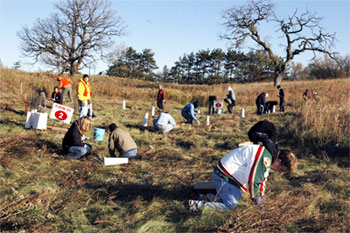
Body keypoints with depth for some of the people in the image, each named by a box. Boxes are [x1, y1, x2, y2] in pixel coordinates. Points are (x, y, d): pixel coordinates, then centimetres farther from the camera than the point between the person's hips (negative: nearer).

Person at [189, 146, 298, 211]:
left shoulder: (267, 158, 11)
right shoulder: (265, 157, -24)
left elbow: (262, 176, 25)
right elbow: (252, 179, -25)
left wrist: (261, 194, 22)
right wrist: (255, 198, -10)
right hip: (224, 175, -11)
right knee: (232, 205, -14)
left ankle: (213, 197, 16)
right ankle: (199, 205, -14)